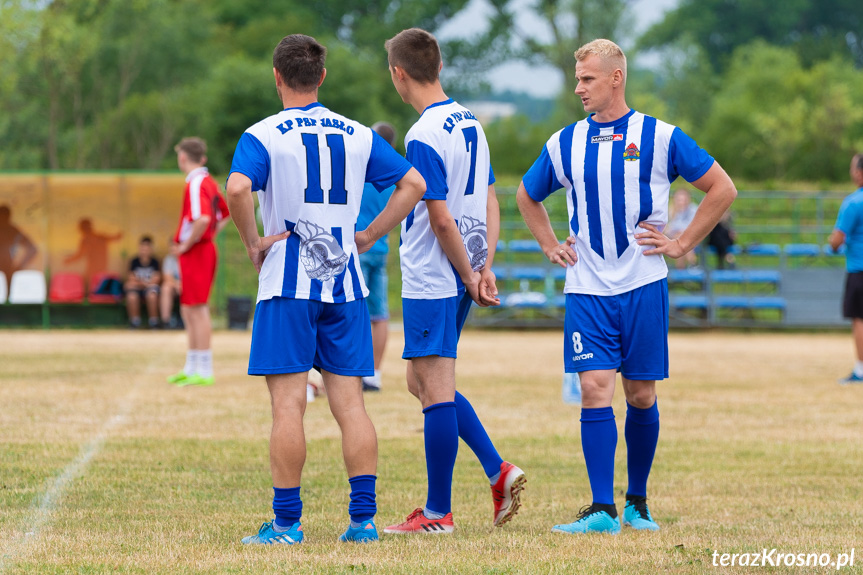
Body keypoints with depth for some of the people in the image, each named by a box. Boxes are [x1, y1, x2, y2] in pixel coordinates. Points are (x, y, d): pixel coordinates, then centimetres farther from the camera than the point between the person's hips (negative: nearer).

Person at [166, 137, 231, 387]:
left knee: (197, 310, -7)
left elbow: (202, 219, -29)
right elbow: (225, 215, 25)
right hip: (207, 249, 10)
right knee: (189, 312, 17)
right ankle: (191, 369, 25)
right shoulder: (209, 182, 13)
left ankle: (204, 372, -6)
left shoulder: (196, 183, -17)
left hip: (194, 253, -10)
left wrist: (186, 245, -19)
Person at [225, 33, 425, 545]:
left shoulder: (263, 135, -4)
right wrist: (368, 236, 9)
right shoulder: (358, 135, 10)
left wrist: (254, 243, -8)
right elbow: (413, 184, 6)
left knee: (288, 405, -3)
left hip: (288, 282, -4)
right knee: (350, 402, 5)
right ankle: (364, 517, 1)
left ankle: (287, 522, -2)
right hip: (345, 283, 4)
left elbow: (238, 188, -22)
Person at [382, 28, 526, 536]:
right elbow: (490, 204, 12)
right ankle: (499, 471, 11)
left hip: (431, 280, -9)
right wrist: (484, 267, 6)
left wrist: (470, 275, -9)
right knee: (425, 383, 18)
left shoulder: (423, 137, -17)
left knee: (436, 389, -3)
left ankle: (438, 513, 2)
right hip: (460, 280, 9)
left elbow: (441, 219, -19)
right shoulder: (470, 123, 11)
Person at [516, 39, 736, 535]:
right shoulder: (564, 144, 8)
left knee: (641, 395, 4)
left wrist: (681, 244, 0)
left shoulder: (660, 137, -1)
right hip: (587, 289, 1)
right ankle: (602, 509, -11)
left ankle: (638, 501, 21)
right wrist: (551, 247, 13)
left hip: (643, 286, -1)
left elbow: (722, 189, 4)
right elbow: (527, 197, 26)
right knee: (595, 388, -10)